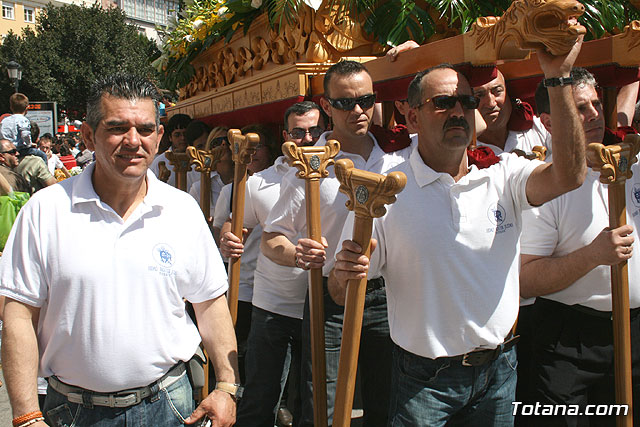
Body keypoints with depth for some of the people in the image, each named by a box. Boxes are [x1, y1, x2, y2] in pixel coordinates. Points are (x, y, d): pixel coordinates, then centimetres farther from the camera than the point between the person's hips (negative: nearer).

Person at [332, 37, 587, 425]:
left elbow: (569, 175, -21)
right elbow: (342, 291, -8)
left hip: (499, 368, 4)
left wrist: (558, 79, -24)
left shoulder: (504, 176, -2)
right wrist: (345, 274, -32)